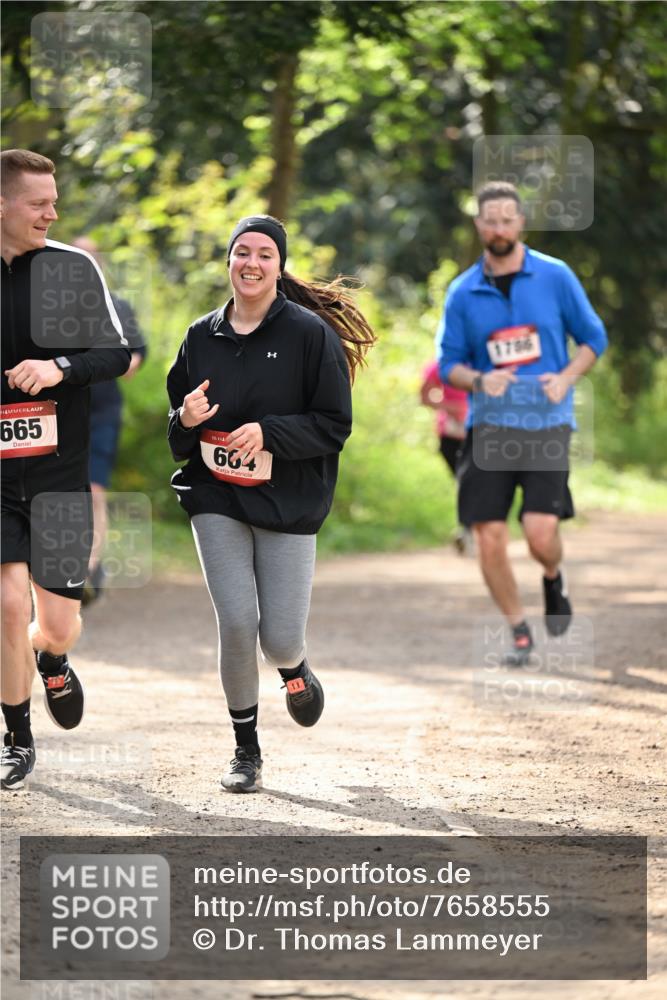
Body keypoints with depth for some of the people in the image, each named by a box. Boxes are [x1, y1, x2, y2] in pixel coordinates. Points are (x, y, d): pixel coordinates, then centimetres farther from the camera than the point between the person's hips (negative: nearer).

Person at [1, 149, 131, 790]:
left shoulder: (75, 269, -1)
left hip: (59, 473, 0)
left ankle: (51, 664, 38)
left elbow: (117, 355, 3)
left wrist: (61, 367, -15)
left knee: (58, 627, 0)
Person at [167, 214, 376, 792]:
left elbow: (335, 425, -7)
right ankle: (246, 750, 8)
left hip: (288, 505, -2)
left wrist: (268, 432, -20)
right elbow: (175, 430, 14)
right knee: (237, 624, -11)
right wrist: (185, 420, -10)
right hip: (217, 500, 2)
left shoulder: (310, 333, -5)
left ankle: (294, 669, 35)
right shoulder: (202, 337, 7)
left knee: (279, 638, -5)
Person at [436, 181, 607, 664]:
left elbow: (593, 338, 8)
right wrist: (478, 380, -12)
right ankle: (520, 632, 13)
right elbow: (448, 362, 9)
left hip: (547, 423, -2)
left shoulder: (555, 276, 2)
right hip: (489, 425, 2)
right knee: (490, 540, -6)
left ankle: (554, 578, 19)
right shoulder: (463, 292, 5)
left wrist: (566, 378, -9)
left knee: (540, 532, -16)